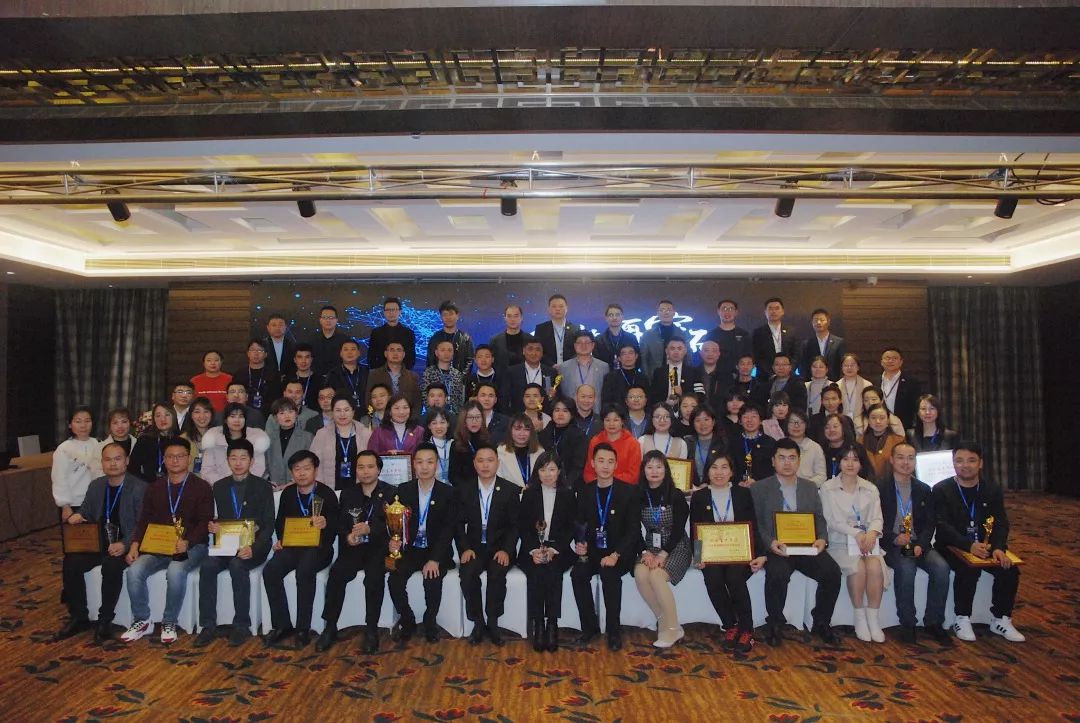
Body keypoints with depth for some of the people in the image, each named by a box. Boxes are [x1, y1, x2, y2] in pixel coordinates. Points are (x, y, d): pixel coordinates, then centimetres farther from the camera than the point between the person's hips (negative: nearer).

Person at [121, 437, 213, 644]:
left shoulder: (201, 487, 2)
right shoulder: (154, 488, 17)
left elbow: (204, 523, -6)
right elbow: (144, 520, 13)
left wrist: (187, 543, -23)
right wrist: (135, 544, -6)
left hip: (191, 546, -4)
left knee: (175, 571, -33)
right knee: (134, 571, -23)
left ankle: (169, 623, -12)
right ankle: (142, 621, -2)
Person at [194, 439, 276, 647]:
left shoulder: (262, 487, 0)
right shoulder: (219, 487, 13)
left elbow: (268, 525, -5)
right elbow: (219, 519, 14)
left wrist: (253, 548, -22)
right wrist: (213, 526, -11)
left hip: (253, 545, -4)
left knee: (237, 565, -32)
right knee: (207, 566, -25)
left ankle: (242, 625, -19)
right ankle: (208, 626, -15)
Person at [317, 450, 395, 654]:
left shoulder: (390, 493, 2)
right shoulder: (348, 494, 14)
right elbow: (339, 524, 10)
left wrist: (370, 529, -25)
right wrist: (347, 536, -14)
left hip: (378, 547, -3)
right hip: (353, 547, 3)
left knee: (374, 577, -31)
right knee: (336, 574, -24)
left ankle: (371, 630, -17)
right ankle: (330, 628, -10)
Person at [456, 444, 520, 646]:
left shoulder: (511, 490, 0)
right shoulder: (463, 489, 4)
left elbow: (515, 525, 0)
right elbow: (459, 524, 5)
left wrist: (506, 550, -15)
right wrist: (465, 548, -11)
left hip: (500, 547, -1)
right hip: (474, 546, 1)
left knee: (497, 573, -30)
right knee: (467, 573, -27)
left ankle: (492, 622, -11)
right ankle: (478, 622, -8)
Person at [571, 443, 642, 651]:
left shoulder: (630, 491, -4)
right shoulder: (585, 492, 6)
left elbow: (633, 529, -10)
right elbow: (580, 525, 8)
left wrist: (616, 555, -22)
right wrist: (579, 544, -15)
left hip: (620, 553, -3)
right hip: (593, 551, 3)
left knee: (609, 574, -32)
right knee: (577, 574, -25)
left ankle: (614, 630, -12)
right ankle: (590, 626, -5)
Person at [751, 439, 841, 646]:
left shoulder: (810, 488, 18)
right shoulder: (759, 488, 6)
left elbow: (819, 519, 14)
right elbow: (755, 523, 0)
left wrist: (822, 538, -7)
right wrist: (770, 542, -18)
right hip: (775, 549, -3)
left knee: (832, 572, -23)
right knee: (778, 573, -33)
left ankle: (821, 623, 2)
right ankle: (775, 625, -9)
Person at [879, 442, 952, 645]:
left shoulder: (924, 490, 14)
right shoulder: (880, 489, 0)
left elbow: (929, 524, 9)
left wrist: (920, 544, -9)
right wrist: (895, 538, -20)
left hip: (917, 544, 4)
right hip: (891, 545, -4)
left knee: (941, 567, -23)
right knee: (906, 567, -32)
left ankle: (933, 622, -9)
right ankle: (907, 624, -18)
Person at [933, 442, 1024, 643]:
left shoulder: (993, 489, 7)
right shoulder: (941, 490, -6)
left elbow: (1001, 523, -2)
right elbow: (943, 526, -16)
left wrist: (999, 548, -23)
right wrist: (969, 545, -32)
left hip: (986, 545, 4)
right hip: (953, 546, -4)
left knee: (1009, 569, -20)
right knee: (969, 569, -31)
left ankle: (1001, 620, 0)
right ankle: (962, 620, -13)